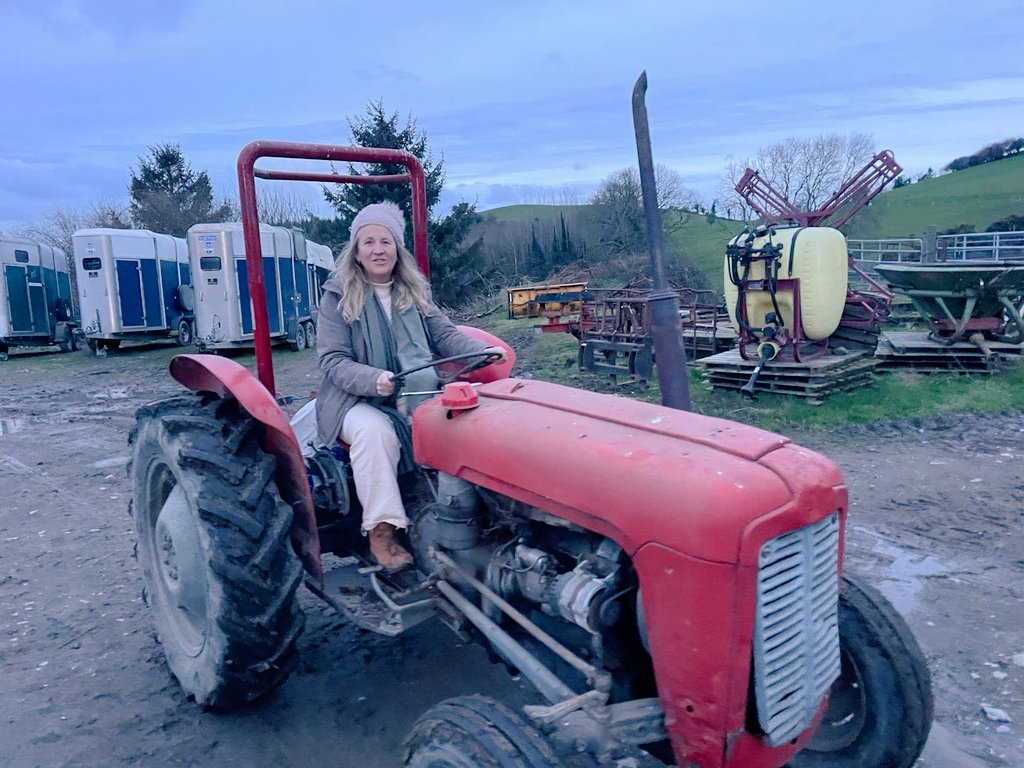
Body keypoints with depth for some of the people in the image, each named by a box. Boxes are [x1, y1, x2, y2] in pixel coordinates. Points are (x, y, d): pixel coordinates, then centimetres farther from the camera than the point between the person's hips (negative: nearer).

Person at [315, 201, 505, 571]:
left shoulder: (415, 292, 14)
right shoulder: (338, 297, 0)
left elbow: (445, 335, 9)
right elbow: (334, 361, -8)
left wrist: (483, 350, -12)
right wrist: (374, 381, -28)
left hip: (416, 397, 4)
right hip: (356, 400, -3)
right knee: (374, 430, -37)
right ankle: (381, 529, -27)